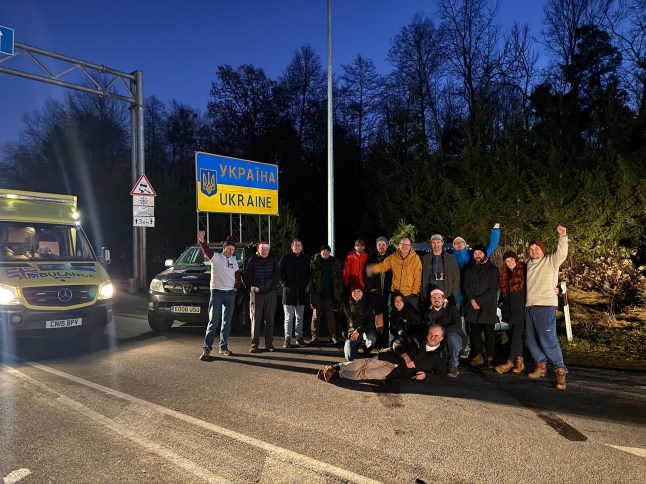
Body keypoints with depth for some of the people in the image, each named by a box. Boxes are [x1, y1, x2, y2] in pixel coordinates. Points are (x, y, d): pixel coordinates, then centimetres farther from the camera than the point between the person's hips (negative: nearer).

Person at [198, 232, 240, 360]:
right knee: (213, 322, -6)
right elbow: (207, 250, -26)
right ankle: (206, 348, -1)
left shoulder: (234, 260, 11)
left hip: (230, 294, 5)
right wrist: (202, 241, -45)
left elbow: (237, 275, 21)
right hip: (217, 292, -5)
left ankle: (223, 347, 19)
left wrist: (236, 287, 7)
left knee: (227, 322, 10)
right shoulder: (216, 257, -6)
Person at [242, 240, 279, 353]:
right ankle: (254, 344, 3)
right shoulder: (253, 260, 0)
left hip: (270, 293, 2)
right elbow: (245, 276, 3)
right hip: (256, 293, -2)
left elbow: (277, 275, 12)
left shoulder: (272, 260, 6)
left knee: (270, 320, 4)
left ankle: (269, 343, 11)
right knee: (255, 319, -1)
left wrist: (273, 285, 2)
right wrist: (251, 286, -3)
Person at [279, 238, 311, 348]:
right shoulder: (285, 258, 0)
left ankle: (299, 337, 20)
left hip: (301, 291, 3)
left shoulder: (306, 259, 9)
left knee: (300, 317, 10)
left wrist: (306, 284, 4)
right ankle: (287, 338, 9)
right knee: (288, 317, 1)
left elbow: (308, 273, 15)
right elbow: (279, 272, 1)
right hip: (288, 291, -3)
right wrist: (284, 284, -7)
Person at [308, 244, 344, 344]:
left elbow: (340, 277, 8)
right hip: (317, 295, -1)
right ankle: (314, 336, 14)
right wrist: (311, 290, -9)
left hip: (330, 295, 1)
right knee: (316, 316, 5)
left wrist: (339, 291, 1)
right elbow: (310, 277, -2)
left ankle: (334, 336, 16)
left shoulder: (335, 263, 6)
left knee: (331, 316, 7)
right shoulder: (315, 263, 1)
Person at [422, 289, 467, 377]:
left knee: (451, 335, -37)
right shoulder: (429, 313, 11)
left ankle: (454, 365, -19)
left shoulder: (452, 309, -4)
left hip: (455, 339, -3)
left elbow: (458, 327, -18)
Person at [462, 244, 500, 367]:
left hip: (488, 306, -3)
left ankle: (490, 357, 7)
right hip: (472, 306, 3)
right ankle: (478, 356, 15)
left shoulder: (492, 269, 2)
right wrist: (472, 300, -6)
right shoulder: (469, 268, 13)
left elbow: (493, 289, -4)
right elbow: (465, 286, 9)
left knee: (489, 332, 0)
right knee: (475, 332, 6)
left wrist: (478, 301, -10)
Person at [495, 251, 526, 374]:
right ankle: (519, 361, 16)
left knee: (516, 334, -8)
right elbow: (503, 291, 21)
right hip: (511, 309, 6)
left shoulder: (524, 272, -5)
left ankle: (510, 362, -7)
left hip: (521, 309, -6)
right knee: (516, 335, 10)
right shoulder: (506, 275, 14)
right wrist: (501, 302, 9)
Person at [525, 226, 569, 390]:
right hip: (530, 306, 7)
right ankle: (541, 365, 28)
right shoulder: (530, 263, 17)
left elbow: (562, 253, -20)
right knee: (532, 340, 13)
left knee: (548, 340, -11)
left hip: (545, 306, -7)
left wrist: (563, 236, -34)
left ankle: (560, 370, 0)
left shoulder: (551, 261, -2)